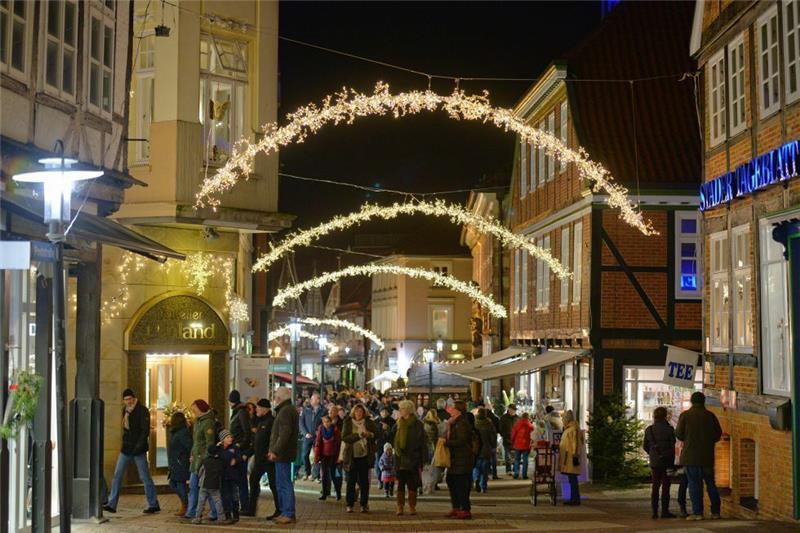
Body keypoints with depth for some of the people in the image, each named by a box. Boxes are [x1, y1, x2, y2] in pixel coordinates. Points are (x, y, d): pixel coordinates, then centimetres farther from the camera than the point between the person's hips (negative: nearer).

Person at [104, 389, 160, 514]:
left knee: (145, 477, -2)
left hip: (138, 449, -7)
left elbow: (145, 430, -16)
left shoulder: (142, 411, -11)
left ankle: (153, 505, 7)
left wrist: (139, 446, -22)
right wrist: (125, 442, 9)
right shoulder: (125, 410, 10)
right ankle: (111, 504, 4)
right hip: (126, 448, 7)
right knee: (117, 475, 2)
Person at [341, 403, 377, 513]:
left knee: (364, 481, 0)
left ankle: (364, 504, 7)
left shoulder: (369, 423, 6)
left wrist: (370, 434, -17)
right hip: (351, 456, -1)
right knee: (351, 481, 1)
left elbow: (376, 435, 5)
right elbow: (344, 437, -8)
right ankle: (349, 505, 8)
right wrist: (358, 435, -19)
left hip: (365, 455, 1)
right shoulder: (348, 423, 2)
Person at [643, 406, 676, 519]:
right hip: (666, 462, -4)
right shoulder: (668, 429, -9)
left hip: (654, 463, 4)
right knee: (665, 486, 0)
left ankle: (654, 511, 7)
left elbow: (645, 446, 6)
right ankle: (665, 511, -1)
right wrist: (672, 463, -2)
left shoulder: (649, 430, 2)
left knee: (655, 486, 9)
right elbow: (672, 446, -9)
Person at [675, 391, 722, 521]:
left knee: (694, 483, -1)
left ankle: (697, 512, -4)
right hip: (707, 455, 3)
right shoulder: (710, 416, 2)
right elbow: (718, 434, 7)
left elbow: (679, 434, -5)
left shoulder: (685, 415, -6)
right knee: (710, 483, 13)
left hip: (690, 455, -3)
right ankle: (715, 511, 15)